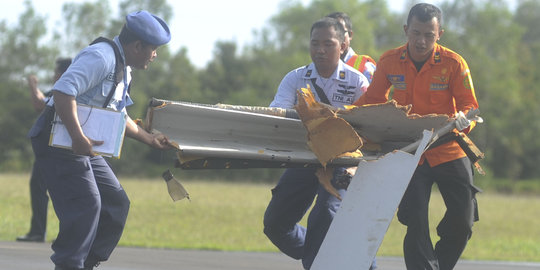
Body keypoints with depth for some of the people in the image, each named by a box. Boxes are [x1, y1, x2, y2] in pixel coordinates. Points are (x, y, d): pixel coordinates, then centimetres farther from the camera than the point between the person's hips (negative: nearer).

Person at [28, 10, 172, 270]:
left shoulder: (123, 70, 17)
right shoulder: (100, 57, -18)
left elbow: (119, 117, 30)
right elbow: (63, 92, -30)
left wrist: (150, 139, 33)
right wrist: (78, 137, -34)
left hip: (83, 146, 10)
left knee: (116, 204, 9)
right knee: (86, 205, -17)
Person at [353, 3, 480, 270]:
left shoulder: (453, 63, -9)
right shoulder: (389, 62, -3)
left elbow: (469, 105, -9)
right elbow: (372, 100, 9)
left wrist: (464, 119, -33)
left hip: (449, 151, 0)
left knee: (462, 222, -2)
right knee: (415, 223, -10)